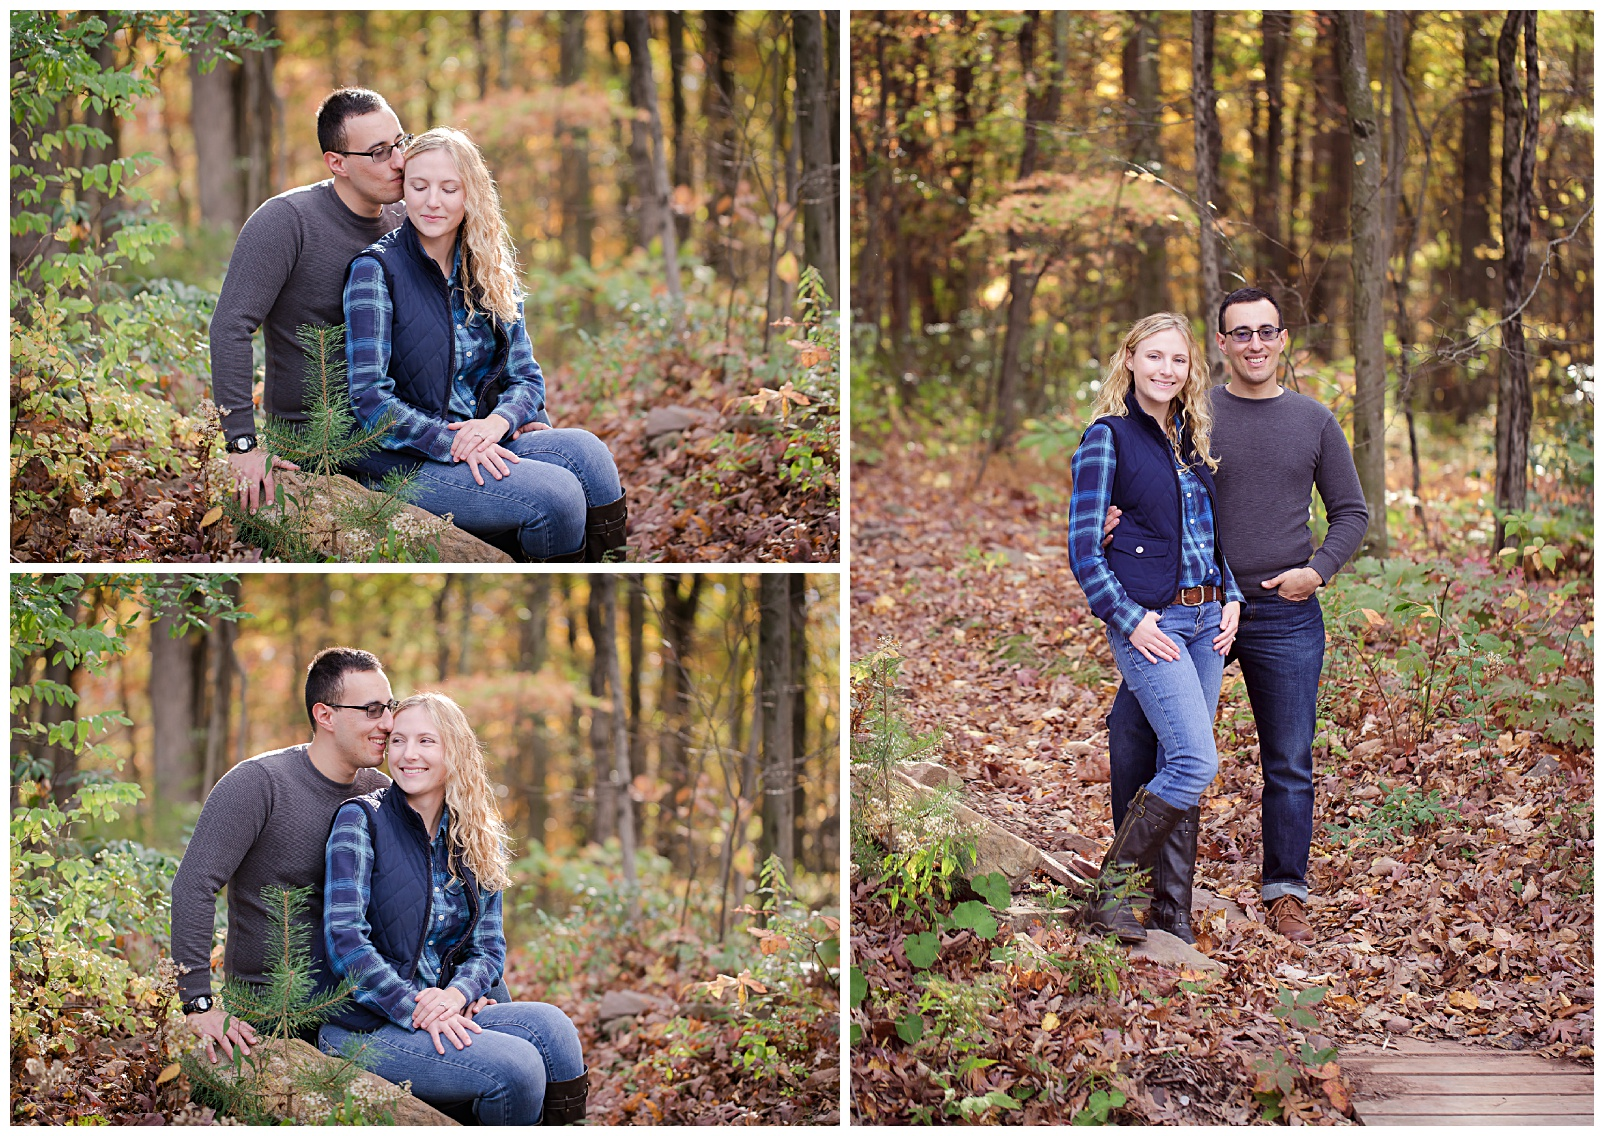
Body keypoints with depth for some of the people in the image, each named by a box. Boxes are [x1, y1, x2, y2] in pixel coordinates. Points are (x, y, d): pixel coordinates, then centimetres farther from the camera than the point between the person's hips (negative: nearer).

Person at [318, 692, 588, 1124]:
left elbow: (488, 947, 10)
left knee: (548, 1023, -24)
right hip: (365, 1027, -5)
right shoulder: (362, 820, -4)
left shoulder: (479, 841, 13)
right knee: (515, 1065, -27)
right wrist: (412, 1008, -21)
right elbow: (344, 936, -12)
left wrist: (456, 994, -13)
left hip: (440, 1018, 5)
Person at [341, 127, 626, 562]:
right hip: (401, 460, -6)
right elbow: (369, 398, -11)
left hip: (480, 446, 6)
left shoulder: (491, 273, 13)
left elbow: (527, 377, 12)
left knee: (583, 448, -24)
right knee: (556, 493, -28)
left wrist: (497, 421, -11)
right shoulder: (376, 269, -5)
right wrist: (451, 441, -21)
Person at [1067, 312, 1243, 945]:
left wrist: (1230, 597, 7)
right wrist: (1130, 620, -14)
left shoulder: (1197, 439, 14)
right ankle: (1108, 896, -5)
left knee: (1181, 770, 7)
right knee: (1196, 763, -15)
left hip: (1206, 621, 7)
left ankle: (1173, 915, 14)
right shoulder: (1107, 439, -6)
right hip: (1149, 622, -6)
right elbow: (1083, 548, -9)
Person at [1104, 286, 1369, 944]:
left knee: (1289, 764, 6)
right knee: (1134, 730, -6)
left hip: (1285, 618, 1)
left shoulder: (1314, 421, 6)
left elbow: (1351, 512, 12)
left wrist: (1318, 570, -4)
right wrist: (1114, 520, -17)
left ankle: (1285, 891, 19)